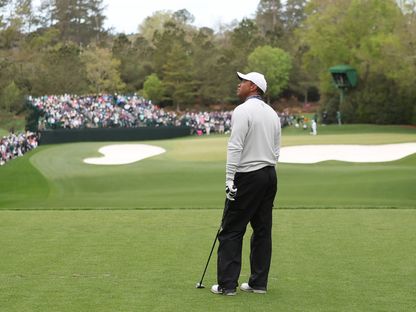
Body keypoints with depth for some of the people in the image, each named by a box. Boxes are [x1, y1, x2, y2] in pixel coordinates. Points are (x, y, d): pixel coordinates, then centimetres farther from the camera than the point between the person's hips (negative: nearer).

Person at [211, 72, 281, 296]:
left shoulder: (243, 111, -11)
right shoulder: (272, 113, 14)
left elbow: (235, 147, -18)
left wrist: (229, 178, -17)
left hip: (247, 176, -8)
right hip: (269, 175, 8)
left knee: (231, 230, -3)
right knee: (262, 230, 9)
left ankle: (227, 284, -3)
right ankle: (259, 283, 12)